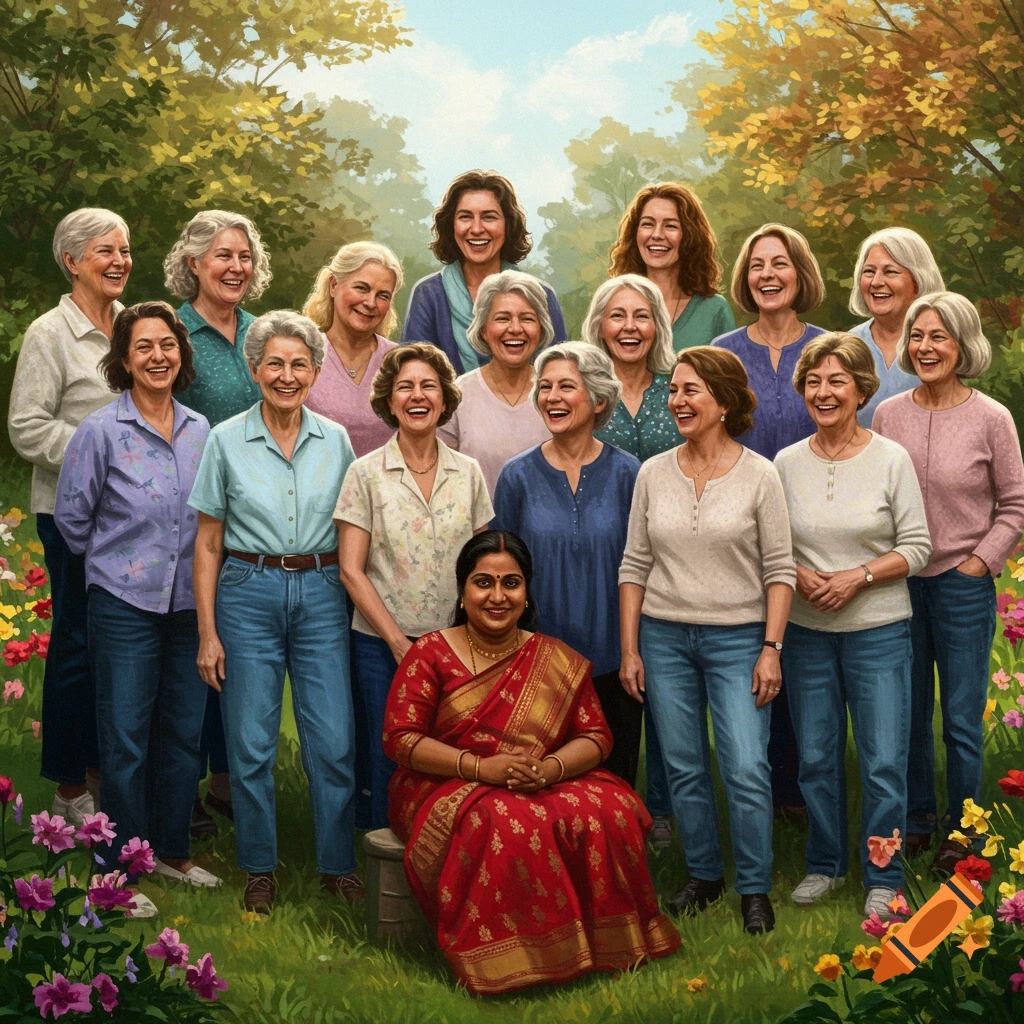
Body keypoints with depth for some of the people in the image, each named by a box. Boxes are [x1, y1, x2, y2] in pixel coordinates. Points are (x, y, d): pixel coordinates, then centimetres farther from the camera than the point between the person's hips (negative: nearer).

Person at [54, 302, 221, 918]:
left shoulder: (201, 431, 5)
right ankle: (122, 873, 13)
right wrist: (117, 561, 11)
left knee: (185, 733, 11)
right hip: (125, 605, -4)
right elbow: (72, 517, 2)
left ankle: (173, 851, 28)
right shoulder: (101, 432, -7)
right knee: (126, 741, 1)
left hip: (189, 603, 4)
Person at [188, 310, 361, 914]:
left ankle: (339, 864, 17)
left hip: (321, 596, 1)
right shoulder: (227, 441, 0)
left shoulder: (336, 441, 5)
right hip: (249, 595, -1)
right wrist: (208, 632, -2)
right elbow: (209, 542, 2)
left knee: (334, 743, -1)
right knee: (251, 743, 4)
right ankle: (260, 868, 21)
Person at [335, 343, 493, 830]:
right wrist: (398, 641, -10)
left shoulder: (468, 473, 6)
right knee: (388, 762, 3)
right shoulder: (367, 473, -2)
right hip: (382, 644, -2)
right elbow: (351, 570, -5)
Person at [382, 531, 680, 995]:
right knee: (505, 824, -37)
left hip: (546, 785, 3)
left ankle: (598, 943, -11)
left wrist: (550, 768, -20)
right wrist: (480, 767, -21)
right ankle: (507, 963, -24)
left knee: (608, 812, -27)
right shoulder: (430, 654, 0)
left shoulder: (559, 661, 8)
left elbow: (595, 737, 3)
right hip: (447, 788, -3)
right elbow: (399, 738, -8)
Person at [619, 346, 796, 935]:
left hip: (737, 637, -3)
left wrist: (771, 649, -9)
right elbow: (635, 565, 7)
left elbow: (780, 569, -3)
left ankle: (755, 889, 10)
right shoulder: (654, 474, 4)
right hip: (664, 636, 3)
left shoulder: (759, 476, -4)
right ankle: (704, 876, 26)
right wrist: (630, 649, 3)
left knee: (747, 769, -7)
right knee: (684, 769, 9)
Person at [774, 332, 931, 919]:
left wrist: (858, 576, -16)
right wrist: (800, 576, -11)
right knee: (816, 756, 11)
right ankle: (826, 864, 28)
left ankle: (885, 879, 14)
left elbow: (917, 547, -4)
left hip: (878, 629, -2)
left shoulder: (892, 459, -5)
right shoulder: (787, 463, 2)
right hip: (806, 630, 3)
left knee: (885, 761, 0)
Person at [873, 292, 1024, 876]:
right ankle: (917, 821, 29)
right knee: (909, 714, 13)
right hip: (900, 583, 3)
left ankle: (963, 836, 19)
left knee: (963, 720, 4)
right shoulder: (888, 415, 2)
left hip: (963, 585, -3)